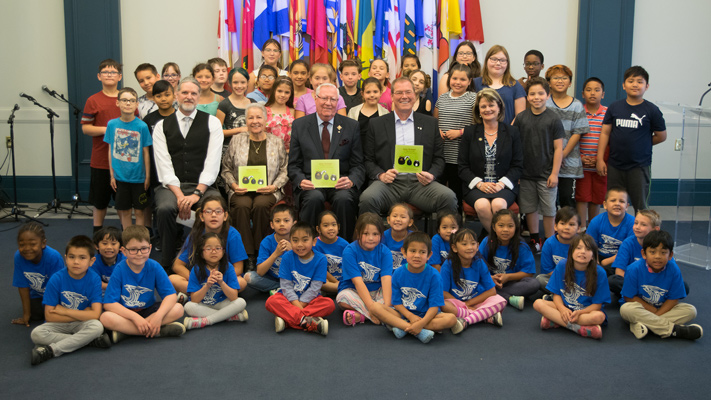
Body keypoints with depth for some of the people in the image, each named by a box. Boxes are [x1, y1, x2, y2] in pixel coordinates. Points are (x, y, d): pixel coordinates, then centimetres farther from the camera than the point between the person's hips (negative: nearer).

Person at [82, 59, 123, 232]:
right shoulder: (93, 101, 0)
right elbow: (85, 127, -3)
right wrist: (106, 129, -16)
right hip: (101, 158, -2)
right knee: (100, 200, 7)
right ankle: (97, 233, 20)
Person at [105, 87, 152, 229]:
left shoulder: (142, 126, -8)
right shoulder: (112, 124, -1)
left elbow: (146, 153, -3)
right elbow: (111, 150, 5)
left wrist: (148, 176, -2)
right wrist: (112, 174, 4)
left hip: (138, 177, -2)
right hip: (120, 177, 2)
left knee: (139, 212, 6)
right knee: (124, 212, 10)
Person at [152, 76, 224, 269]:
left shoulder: (212, 123, 9)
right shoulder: (162, 126, 12)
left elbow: (212, 163, -1)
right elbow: (164, 166, 1)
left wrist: (196, 194, -14)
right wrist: (179, 195, -13)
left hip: (203, 186, -1)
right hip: (171, 186, 1)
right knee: (165, 209, -32)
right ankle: (167, 265, -14)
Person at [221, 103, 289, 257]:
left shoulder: (277, 142, 11)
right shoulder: (236, 140, 11)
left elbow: (284, 170, 11)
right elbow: (226, 169, 14)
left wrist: (274, 186, -6)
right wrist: (233, 185, -4)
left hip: (268, 191, 0)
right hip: (241, 190, 0)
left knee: (261, 205, -34)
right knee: (242, 206, -34)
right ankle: (246, 254, -28)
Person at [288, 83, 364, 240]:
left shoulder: (351, 126, 10)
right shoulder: (299, 125, 10)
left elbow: (358, 164, 8)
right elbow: (293, 164, 8)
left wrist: (351, 180, -15)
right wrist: (301, 181, -13)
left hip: (340, 183, 0)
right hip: (311, 183, 0)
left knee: (344, 198, -33)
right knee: (314, 198, -34)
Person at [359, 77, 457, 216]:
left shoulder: (431, 123, 18)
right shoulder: (376, 125, 14)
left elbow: (439, 158, 16)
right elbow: (368, 160, 12)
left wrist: (431, 175, -6)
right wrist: (381, 175, -9)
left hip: (421, 183, 1)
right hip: (389, 182, -1)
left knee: (449, 197, -29)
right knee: (367, 198, -34)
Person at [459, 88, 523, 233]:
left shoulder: (512, 132, 10)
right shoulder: (469, 132, 10)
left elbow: (518, 165, 6)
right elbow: (462, 166, 5)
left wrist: (502, 183, -11)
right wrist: (479, 183, -11)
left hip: (504, 186, 0)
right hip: (475, 186, 0)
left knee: (498, 204, -34)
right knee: (482, 205, -33)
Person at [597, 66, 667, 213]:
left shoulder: (652, 110, -4)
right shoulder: (614, 107, 3)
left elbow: (661, 136, 4)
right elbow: (605, 133, 3)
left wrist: (641, 144, 4)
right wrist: (600, 159, -2)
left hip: (640, 167, -2)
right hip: (615, 166, 2)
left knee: (640, 206, 3)